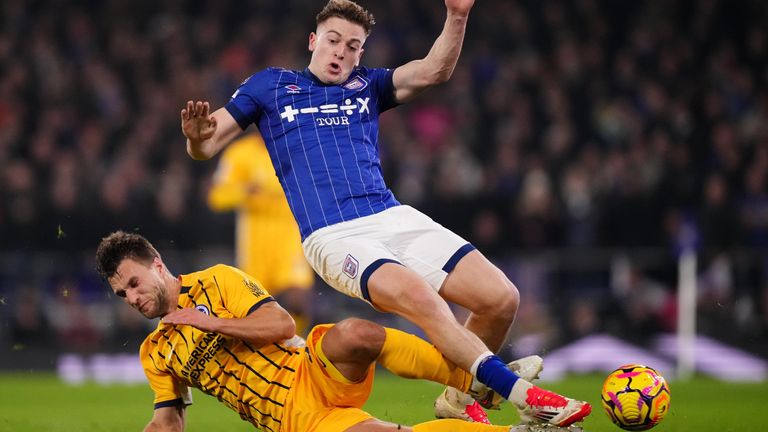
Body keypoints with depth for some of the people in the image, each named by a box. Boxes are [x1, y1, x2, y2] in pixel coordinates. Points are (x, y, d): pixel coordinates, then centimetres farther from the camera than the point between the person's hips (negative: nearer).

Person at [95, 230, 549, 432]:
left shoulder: (217, 281, 4)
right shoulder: (155, 354, 16)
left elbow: (282, 323, -6)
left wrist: (213, 322, -8)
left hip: (316, 375, -2)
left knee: (353, 334, -38)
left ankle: (481, 380, -22)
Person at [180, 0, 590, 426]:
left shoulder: (366, 87, 21)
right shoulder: (270, 85, 15)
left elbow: (432, 71, 4)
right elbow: (206, 146, 10)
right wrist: (197, 137, -15)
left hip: (395, 218, 5)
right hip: (332, 236, -4)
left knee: (502, 298, -11)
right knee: (418, 295, -34)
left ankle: (460, 398, 12)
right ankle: (520, 393, -32)